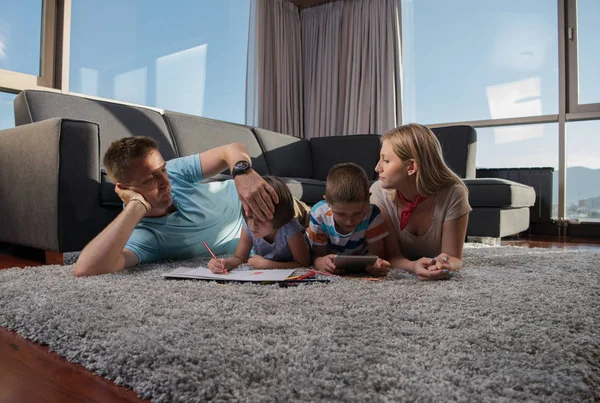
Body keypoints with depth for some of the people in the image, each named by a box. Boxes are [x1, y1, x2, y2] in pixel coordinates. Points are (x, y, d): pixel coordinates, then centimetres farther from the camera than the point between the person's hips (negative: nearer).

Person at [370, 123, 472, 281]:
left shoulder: (453, 194, -28)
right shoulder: (379, 192, -25)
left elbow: (454, 257, -23)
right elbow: (391, 255, -22)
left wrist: (445, 265, -48)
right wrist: (413, 266, -46)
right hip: (402, 272, -1)